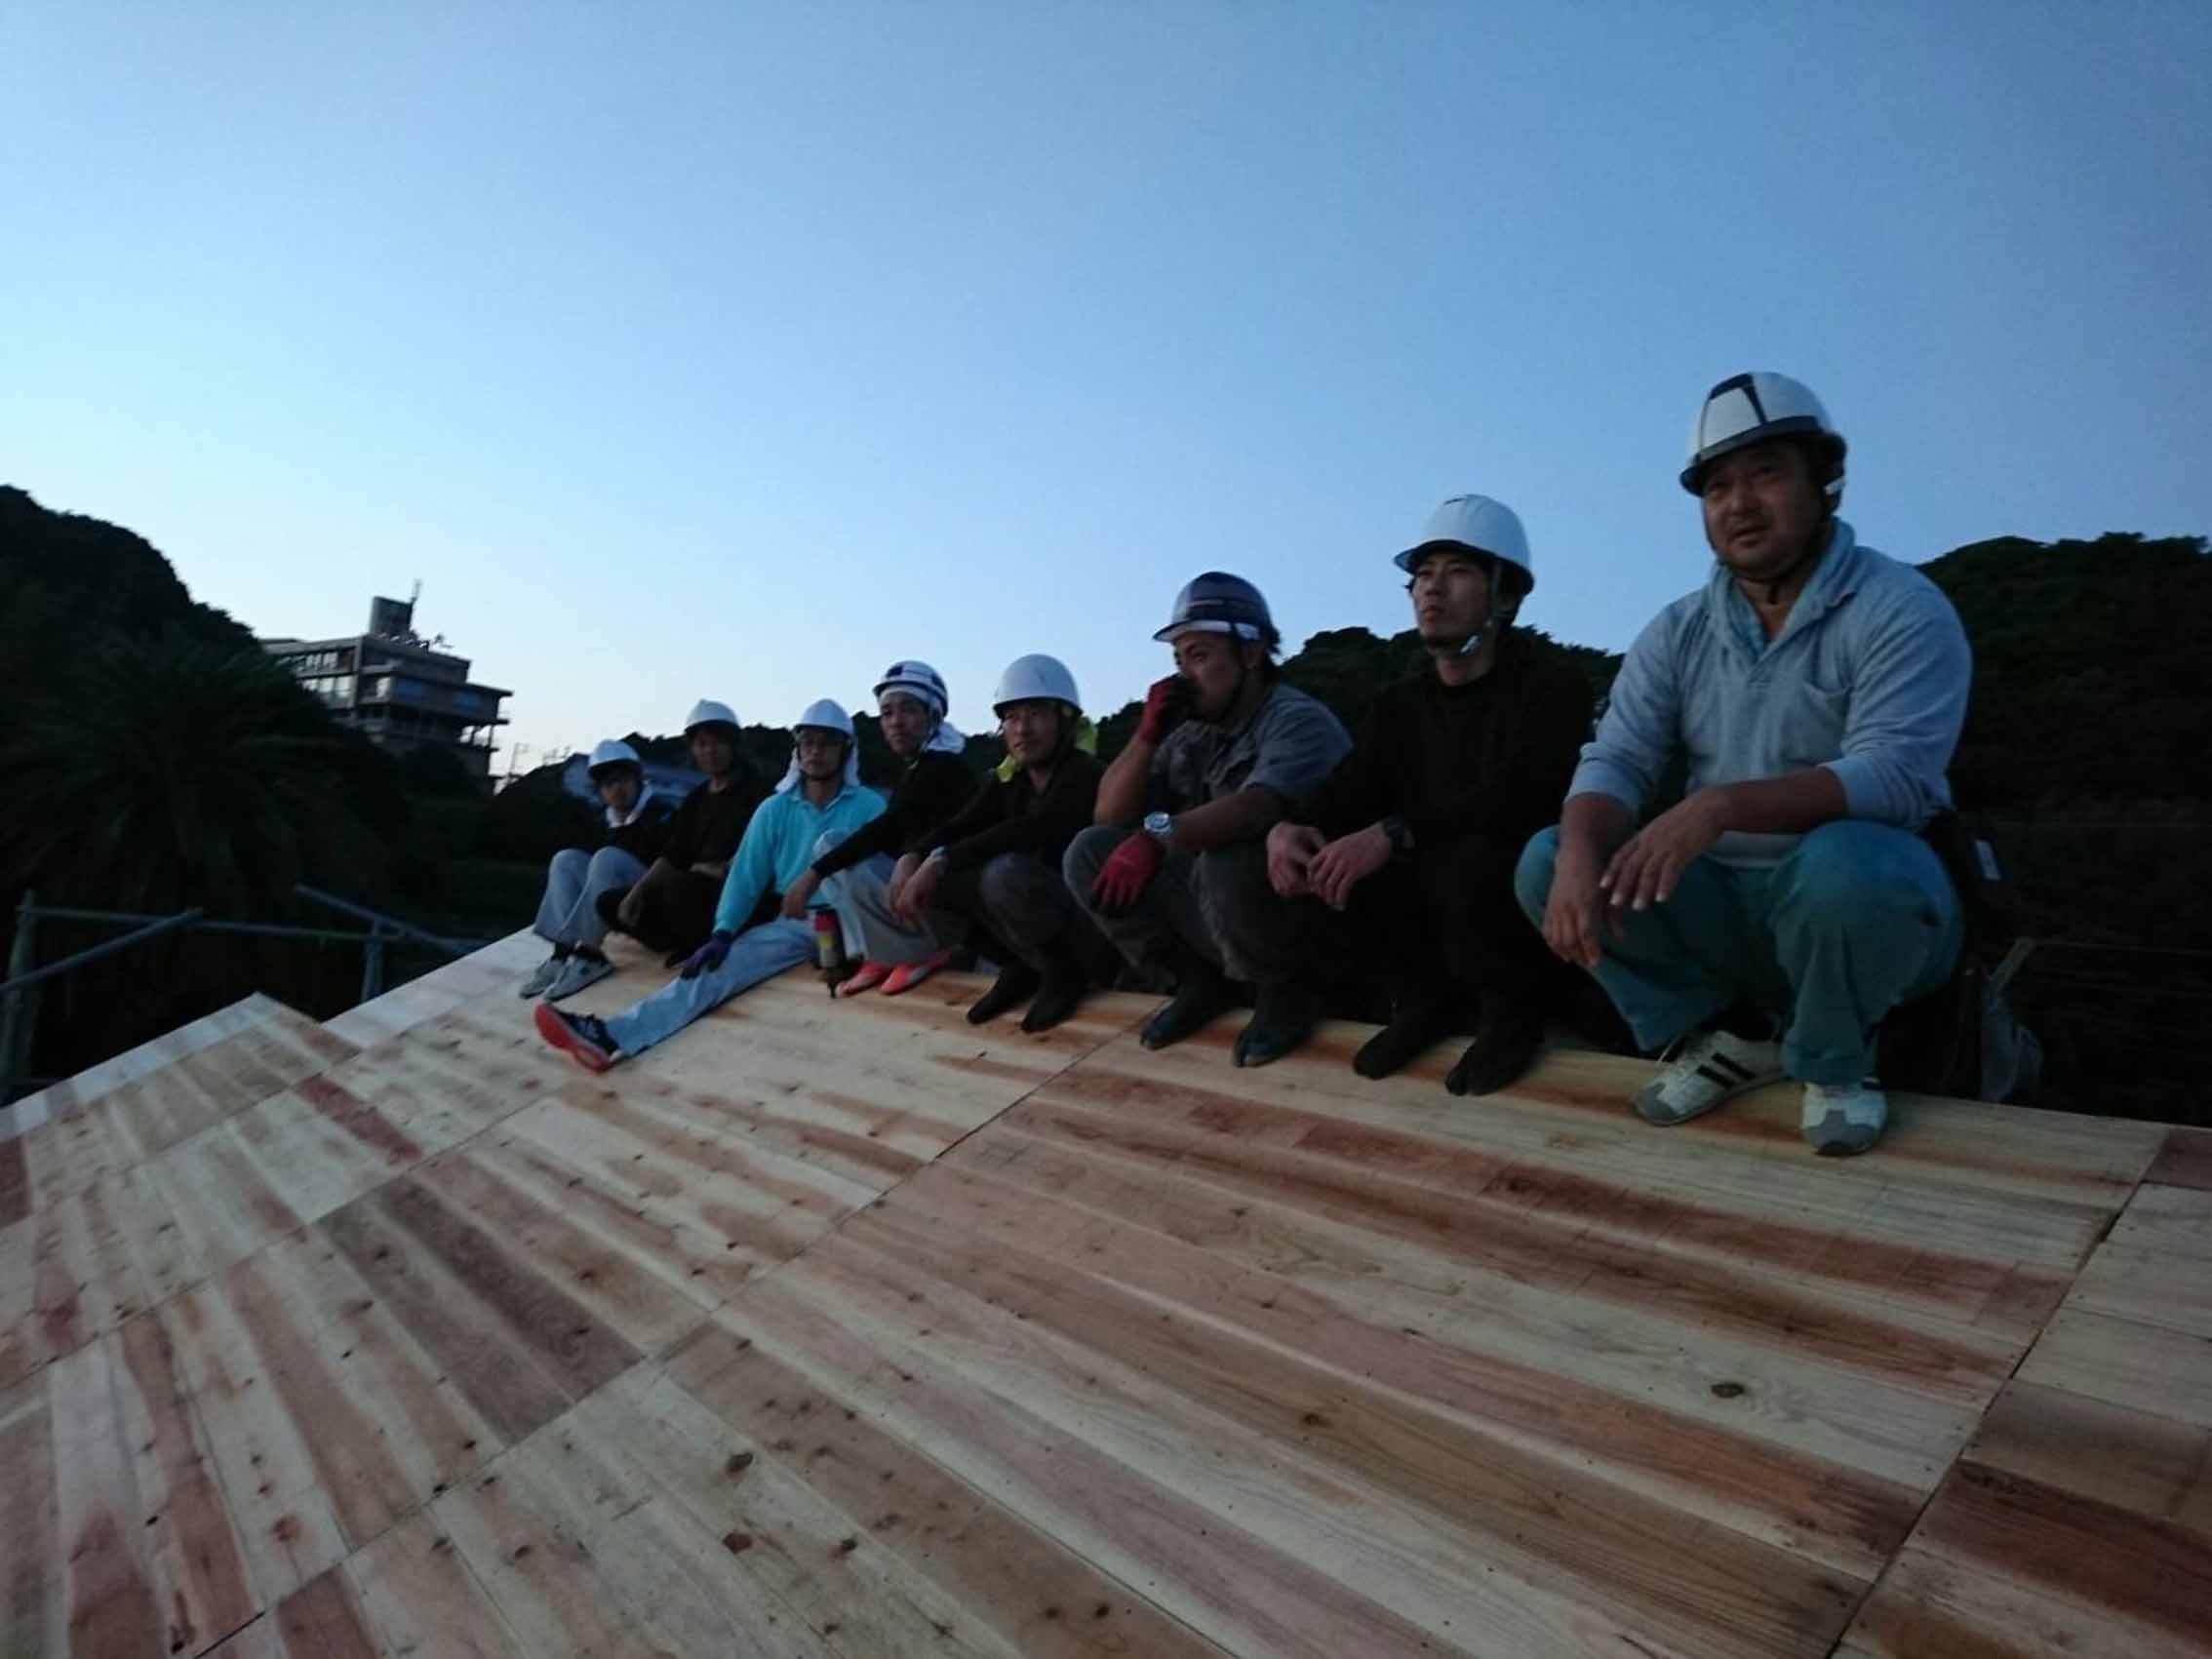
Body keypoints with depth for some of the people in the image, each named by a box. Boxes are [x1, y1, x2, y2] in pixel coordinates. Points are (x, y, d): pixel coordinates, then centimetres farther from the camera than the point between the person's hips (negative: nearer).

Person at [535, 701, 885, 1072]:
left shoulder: (869, 806, 1)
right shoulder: (776, 809, 10)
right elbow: (747, 874, 5)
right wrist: (723, 932, -8)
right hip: (791, 922, 3)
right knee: (719, 964, -18)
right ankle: (612, 1035, -32)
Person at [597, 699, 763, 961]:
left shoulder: (754, 789, -5)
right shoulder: (697, 797, 17)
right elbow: (671, 855, 12)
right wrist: (637, 890, 0)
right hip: (695, 889, 8)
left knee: (676, 882, -35)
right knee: (609, 903, 3)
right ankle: (690, 947, -5)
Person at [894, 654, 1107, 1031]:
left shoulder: (1084, 773, -15)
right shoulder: (1006, 780, 7)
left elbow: (1032, 830, -32)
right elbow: (959, 827, -4)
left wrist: (940, 859, -35)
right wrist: (912, 857, -25)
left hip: (1088, 917, -7)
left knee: (1006, 872, -34)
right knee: (933, 876, -8)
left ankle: (1064, 972, -10)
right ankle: (1021, 966, 0)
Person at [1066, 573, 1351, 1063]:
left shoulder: (1299, 721, -15)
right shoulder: (1191, 732, 5)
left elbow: (1257, 808, -36)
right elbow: (1109, 814, 4)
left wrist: (1159, 834, -49)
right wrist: (1148, 734, -8)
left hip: (1298, 909, -6)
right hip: (1207, 901, 7)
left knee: (1225, 859, -37)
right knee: (1090, 851, -5)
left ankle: (1287, 991, -9)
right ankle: (1199, 980, 4)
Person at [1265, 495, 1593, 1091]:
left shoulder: (1551, 686, -11)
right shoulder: (1401, 703, 9)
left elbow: (1519, 800, -28)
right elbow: (1343, 796, -1)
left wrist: (1393, 835, -38)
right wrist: (1286, 828, -24)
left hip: (1525, 898, -5)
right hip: (1431, 893, 6)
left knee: (1464, 862, -36)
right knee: (1322, 857, -18)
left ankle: (1512, 1011, -6)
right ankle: (1428, 996, 4)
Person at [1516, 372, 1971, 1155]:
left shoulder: (1900, 608, -12)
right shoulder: (1678, 633, 3)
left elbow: (1897, 774, -26)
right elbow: (1614, 760, -7)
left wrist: (1724, 805, -41)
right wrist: (1580, 854, -30)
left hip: (1860, 901, -4)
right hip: (1723, 904, 5)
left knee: (1845, 862, -39)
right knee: (1545, 862, -13)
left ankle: (1833, 1061, -6)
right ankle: (1730, 1033, 2)